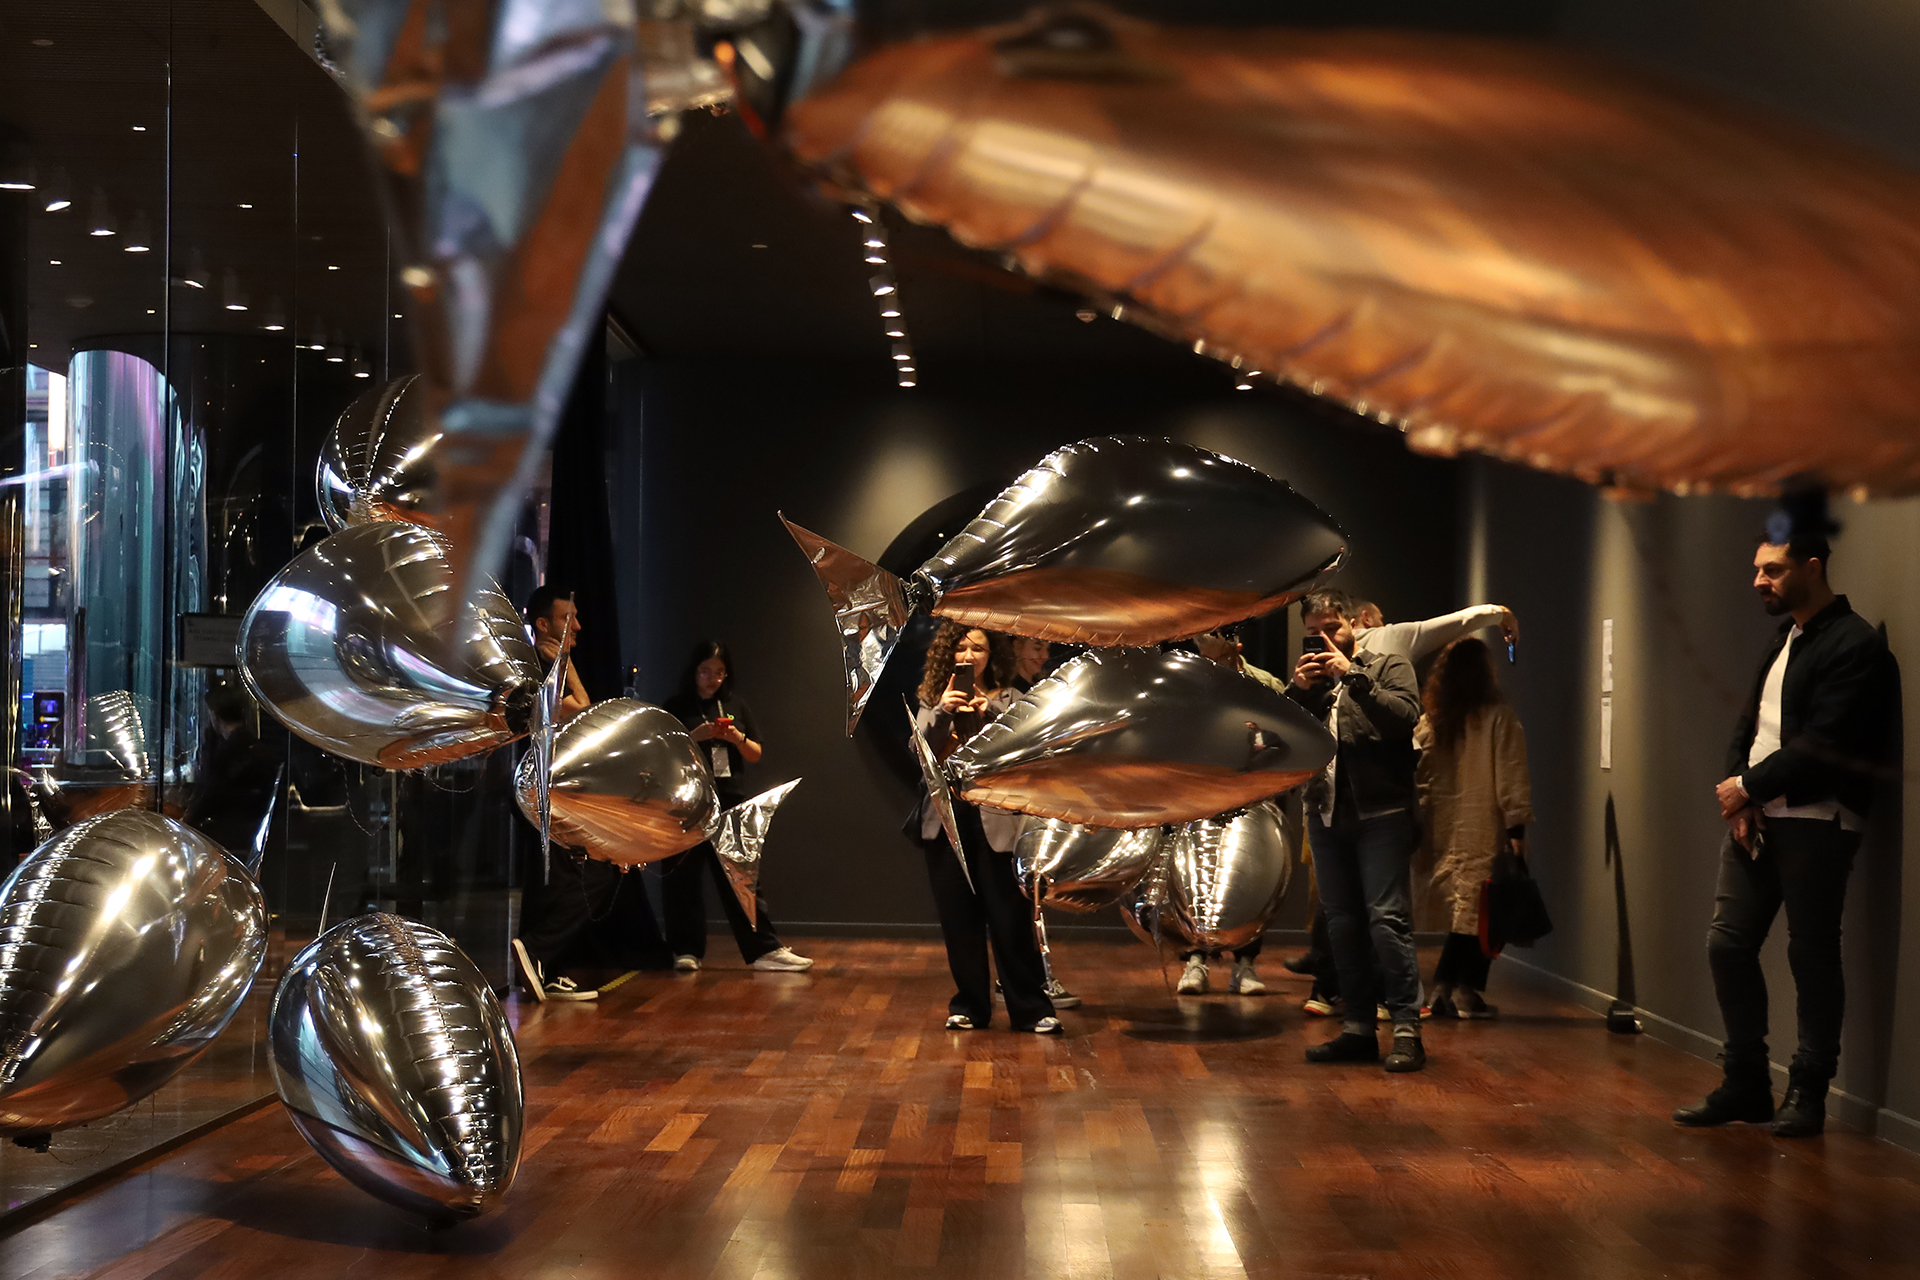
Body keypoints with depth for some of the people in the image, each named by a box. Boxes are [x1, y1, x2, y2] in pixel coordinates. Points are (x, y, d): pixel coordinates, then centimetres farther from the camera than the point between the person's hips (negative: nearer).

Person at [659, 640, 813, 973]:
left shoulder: (736, 705, 12)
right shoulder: (677, 707, 4)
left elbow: (756, 755, 13)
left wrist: (738, 738, -8)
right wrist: (694, 736, -15)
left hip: (731, 801, 2)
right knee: (684, 877, -2)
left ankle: (765, 949, -5)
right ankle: (687, 951, 6)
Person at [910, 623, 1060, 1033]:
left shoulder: (1007, 699, 6)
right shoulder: (933, 700, 12)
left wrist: (987, 715, -19)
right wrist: (941, 711, -15)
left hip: (993, 816, -2)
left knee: (1009, 915, -6)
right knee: (958, 918, 5)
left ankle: (1031, 1008, 0)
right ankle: (969, 1005, 15)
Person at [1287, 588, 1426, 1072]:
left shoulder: (1389, 667, 4)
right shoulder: (1305, 679, 17)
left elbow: (1405, 717, -15)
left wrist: (1354, 676, -16)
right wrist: (1298, 691, -7)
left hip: (1381, 814, -5)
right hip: (1326, 815, 5)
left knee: (1387, 918, -12)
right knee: (1342, 924, 8)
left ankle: (1407, 1028, -10)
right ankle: (1359, 1028, 14)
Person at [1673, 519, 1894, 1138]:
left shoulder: (1854, 645, -11)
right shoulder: (1782, 638, 18)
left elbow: (1820, 746, -18)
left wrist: (1748, 787, -9)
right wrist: (1739, 798, -1)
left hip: (1815, 824, -8)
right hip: (1754, 813, 8)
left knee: (1811, 955, -1)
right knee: (1727, 943, 6)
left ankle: (1807, 1094, 9)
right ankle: (1746, 1085, 16)